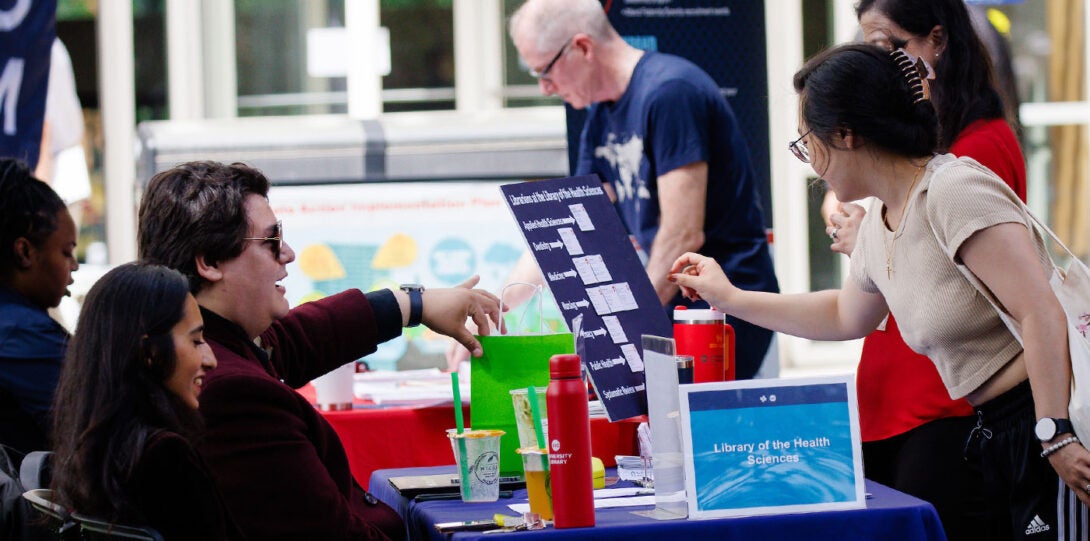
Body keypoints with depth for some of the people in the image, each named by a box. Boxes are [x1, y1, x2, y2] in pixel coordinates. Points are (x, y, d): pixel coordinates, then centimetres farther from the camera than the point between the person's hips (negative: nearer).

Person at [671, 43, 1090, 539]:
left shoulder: (954, 192, -17)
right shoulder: (877, 225, 13)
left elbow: (1042, 313, -23)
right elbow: (846, 316, 35)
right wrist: (730, 299, 37)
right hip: (998, 438, 9)